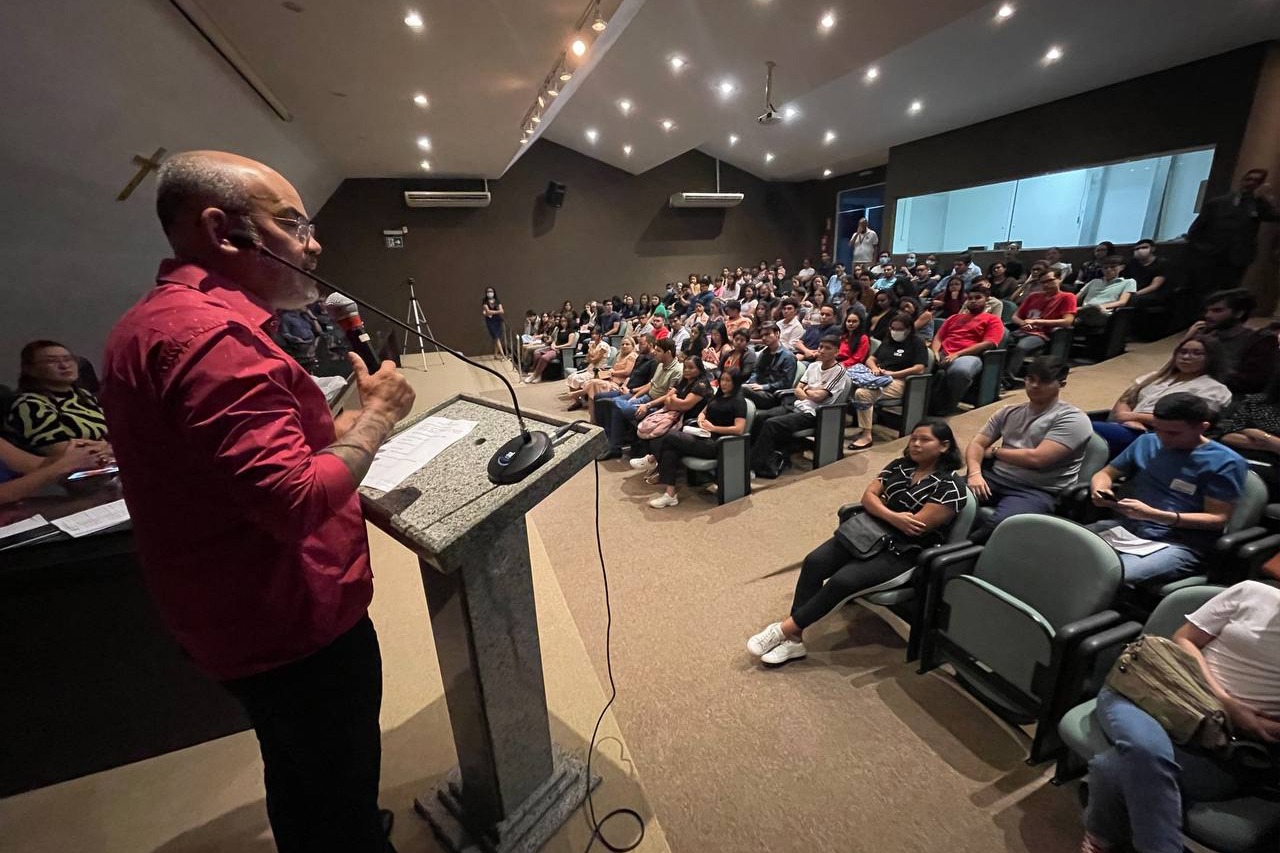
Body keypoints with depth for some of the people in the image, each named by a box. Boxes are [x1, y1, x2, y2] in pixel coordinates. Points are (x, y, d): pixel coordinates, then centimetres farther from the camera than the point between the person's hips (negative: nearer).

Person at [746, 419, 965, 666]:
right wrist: (893, 517, -17)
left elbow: (916, 527, -17)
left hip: (903, 554, -6)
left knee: (843, 581, -27)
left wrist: (880, 510, -2)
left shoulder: (949, 487, -9)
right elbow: (868, 496, 3)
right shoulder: (899, 465, 11)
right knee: (813, 562, -16)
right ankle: (793, 638, -14)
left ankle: (785, 628, -13)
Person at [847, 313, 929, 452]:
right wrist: (874, 367, -1)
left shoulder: (917, 343, 3)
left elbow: (919, 369, -9)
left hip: (898, 382, -7)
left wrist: (891, 373, -13)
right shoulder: (887, 341, 23)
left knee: (862, 394, -34)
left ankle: (867, 436, -31)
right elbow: (870, 359, 23)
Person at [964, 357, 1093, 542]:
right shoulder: (1009, 412, 15)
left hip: (1037, 492, -5)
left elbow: (1036, 459, -16)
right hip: (994, 479, 5)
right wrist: (975, 472, -12)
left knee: (997, 527, -37)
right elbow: (977, 444, 8)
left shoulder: (1073, 419, -3)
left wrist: (995, 451, 0)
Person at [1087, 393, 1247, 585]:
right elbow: (1106, 473, 22)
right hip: (1124, 526, 5)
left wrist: (1153, 514, -20)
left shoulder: (1225, 462, 1)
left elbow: (1218, 519, -4)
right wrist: (1099, 489, -4)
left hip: (1178, 543, -5)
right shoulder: (1146, 441, 15)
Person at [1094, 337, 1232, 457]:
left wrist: (1134, 416, -9)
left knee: (1092, 429, -38)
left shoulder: (1213, 389, 12)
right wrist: (1127, 417, -5)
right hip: (1122, 426, 6)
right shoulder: (1157, 376, 28)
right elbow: (1123, 400, 18)